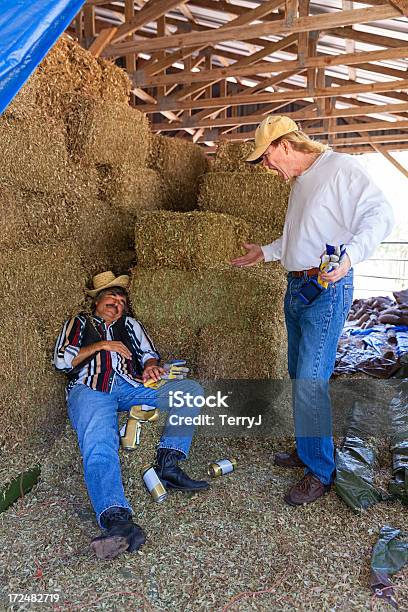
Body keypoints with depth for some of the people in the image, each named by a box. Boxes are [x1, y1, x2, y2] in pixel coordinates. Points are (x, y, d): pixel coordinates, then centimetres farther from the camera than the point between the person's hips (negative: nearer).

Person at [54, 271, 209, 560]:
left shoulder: (131, 325, 34)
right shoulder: (80, 323, 27)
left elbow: (149, 354, 22)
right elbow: (61, 361, 13)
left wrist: (151, 366, -3)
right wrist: (100, 345, 2)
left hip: (131, 386, 4)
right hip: (90, 388, -3)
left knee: (191, 389, -18)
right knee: (99, 446, -33)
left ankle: (168, 464, -25)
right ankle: (116, 519, -52)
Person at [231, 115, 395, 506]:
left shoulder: (341, 169, -10)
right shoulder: (299, 181, 18)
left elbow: (380, 215, -19)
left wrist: (350, 256, -34)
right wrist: (266, 252, 31)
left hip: (327, 288, -9)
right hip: (296, 287, 9)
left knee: (310, 382, -10)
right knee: (299, 376, 15)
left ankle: (320, 472, 7)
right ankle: (307, 449, 31)